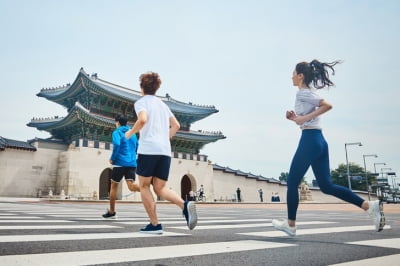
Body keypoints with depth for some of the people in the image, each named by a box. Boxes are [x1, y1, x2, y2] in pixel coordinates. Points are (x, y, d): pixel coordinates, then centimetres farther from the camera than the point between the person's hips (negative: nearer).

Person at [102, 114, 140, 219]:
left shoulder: (117, 132, -1)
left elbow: (117, 145, -19)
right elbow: (137, 148, 20)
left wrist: (112, 158, -8)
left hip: (120, 163, -4)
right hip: (132, 163, 5)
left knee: (114, 186, 12)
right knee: (132, 185, -10)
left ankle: (111, 212, 20)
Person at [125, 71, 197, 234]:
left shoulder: (141, 102, 3)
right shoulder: (163, 104, 22)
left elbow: (143, 119, -17)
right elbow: (176, 125, 19)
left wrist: (130, 132, -2)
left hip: (148, 149, -5)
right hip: (165, 151, 6)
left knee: (144, 186, 8)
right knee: (160, 188, 7)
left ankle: (155, 225, 3)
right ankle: (185, 205, -20)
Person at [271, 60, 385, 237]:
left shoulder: (303, 93, -7)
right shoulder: (308, 93, 22)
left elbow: (327, 105, -20)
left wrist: (304, 117, -18)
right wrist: (294, 117, 12)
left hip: (309, 140, -10)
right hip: (319, 141, 10)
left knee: (292, 182, 2)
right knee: (327, 186, 7)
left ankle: (290, 224, 10)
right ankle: (369, 206, -1)